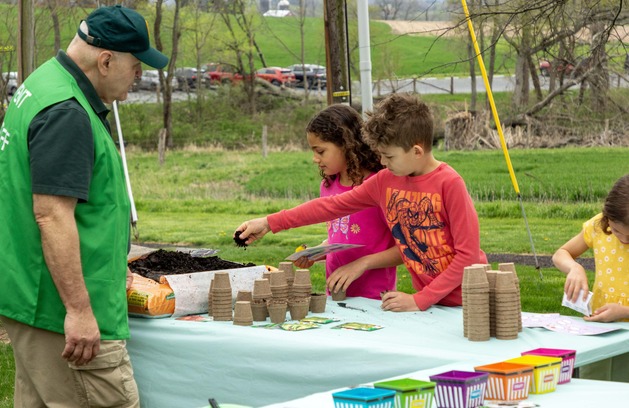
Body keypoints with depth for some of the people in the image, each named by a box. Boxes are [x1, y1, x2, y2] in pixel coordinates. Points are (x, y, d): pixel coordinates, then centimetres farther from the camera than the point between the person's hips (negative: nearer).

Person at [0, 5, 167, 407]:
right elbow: (52, 215, -26)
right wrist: (79, 310, -25)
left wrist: (110, 263, 31)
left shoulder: (46, 83, 14)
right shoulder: (66, 114, -21)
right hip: (62, 306, -11)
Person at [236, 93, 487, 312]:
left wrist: (420, 299, -17)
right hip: (429, 301, 5)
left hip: (466, 303, -5)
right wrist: (269, 223, 7)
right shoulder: (384, 181, 4)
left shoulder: (449, 184, -15)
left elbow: (468, 253, -15)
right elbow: (333, 205, 10)